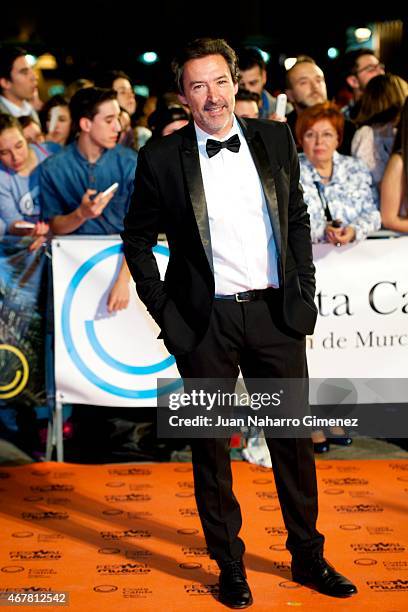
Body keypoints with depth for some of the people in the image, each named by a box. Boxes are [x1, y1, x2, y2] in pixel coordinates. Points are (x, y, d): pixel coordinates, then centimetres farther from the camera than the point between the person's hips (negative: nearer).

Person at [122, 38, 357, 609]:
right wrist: (165, 312, -3)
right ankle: (230, 566, 24)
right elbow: (137, 239, 4)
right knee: (211, 447, 8)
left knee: (294, 439, 11)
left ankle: (308, 558, 27)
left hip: (275, 313, 3)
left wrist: (303, 292, 7)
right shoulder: (162, 158, -4)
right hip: (205, 323, -2)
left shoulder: (275, 139, 4)